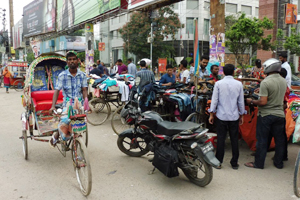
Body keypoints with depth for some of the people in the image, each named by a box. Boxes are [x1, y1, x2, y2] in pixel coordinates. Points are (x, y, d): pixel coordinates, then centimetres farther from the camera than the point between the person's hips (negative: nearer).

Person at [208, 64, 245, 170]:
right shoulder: (239, 84, -1)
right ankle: (234, 163, 18)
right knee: (234, 139, 9)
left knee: (221, 139, 5)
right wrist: (241, 115, 16)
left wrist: (211, 114, 4)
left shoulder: (218, 83, -5)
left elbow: (214, 100, -4)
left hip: (222, 116, -1)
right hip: (234, 116, 1)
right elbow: (241, 101, 5)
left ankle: (218, 162, 12)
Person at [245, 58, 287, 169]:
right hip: (280, 114, 6)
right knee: (279, 140, 14)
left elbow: (263, 102, -23)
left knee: (262, 140, 4)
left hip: (266, 115, -6)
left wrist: (251, 101, -6)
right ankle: (279, 162, 27)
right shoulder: (284, 81, 4)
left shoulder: (265, 82, -19)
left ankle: (259, 163, 14)